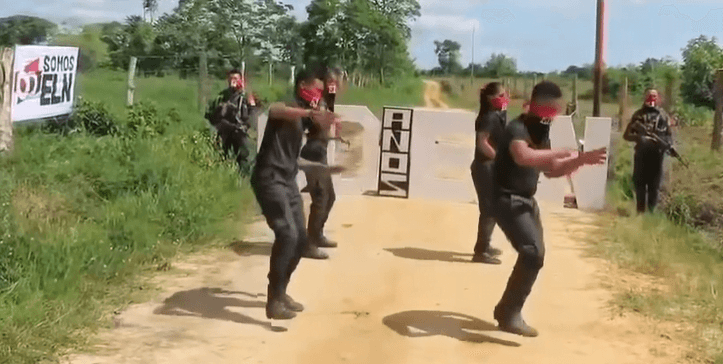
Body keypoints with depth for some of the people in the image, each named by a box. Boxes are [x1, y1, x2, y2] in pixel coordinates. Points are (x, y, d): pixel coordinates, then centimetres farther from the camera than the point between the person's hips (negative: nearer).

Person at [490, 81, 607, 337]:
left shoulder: (541, 132, 10)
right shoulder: (518, 129, -20)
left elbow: (551, 170, 16)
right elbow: (523, 156, -44)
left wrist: (582, 160, 2)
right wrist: (562, 152, -37)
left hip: (527, 200, 10)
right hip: (508, 200, -10)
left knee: (534, 254, 16)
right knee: (533, 252, -22)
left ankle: (506, 309, 30)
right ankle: (510, 314, -12)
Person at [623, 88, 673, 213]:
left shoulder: (663, 115, 9)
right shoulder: (638, 115, 7)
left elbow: (669, 135, 12)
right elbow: (627, 135, 4)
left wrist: (668, 143, -10)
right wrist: (639, 137, -15)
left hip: (657, 153, 0)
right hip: (641, 153, 0)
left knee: (654, 184, 3)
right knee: (639, 182, 2)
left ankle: (652, 211, 11)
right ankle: (640, 211, 10)